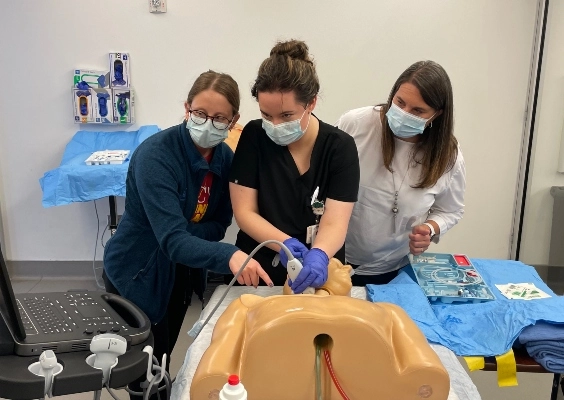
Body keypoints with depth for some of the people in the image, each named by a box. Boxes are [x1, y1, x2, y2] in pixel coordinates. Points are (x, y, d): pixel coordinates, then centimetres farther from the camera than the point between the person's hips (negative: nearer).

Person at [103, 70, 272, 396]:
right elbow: (172, 238, -37)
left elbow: (218, 225, -5)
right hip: (136, 273, -5)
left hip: (180, 274, 6)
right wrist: (229, 256, -54)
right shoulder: (155, 155, -29)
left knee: (163, 358, 25)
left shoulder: (227, 159, -10)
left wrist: (182, 235, -25)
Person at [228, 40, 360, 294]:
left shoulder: (340, 147, -10)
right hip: (257, 274, 1)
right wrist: (284, 243, -25)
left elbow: (334, 223, -16)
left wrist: (319, 256, -36)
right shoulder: (254, 136, -8)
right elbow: (244, 212, -8)